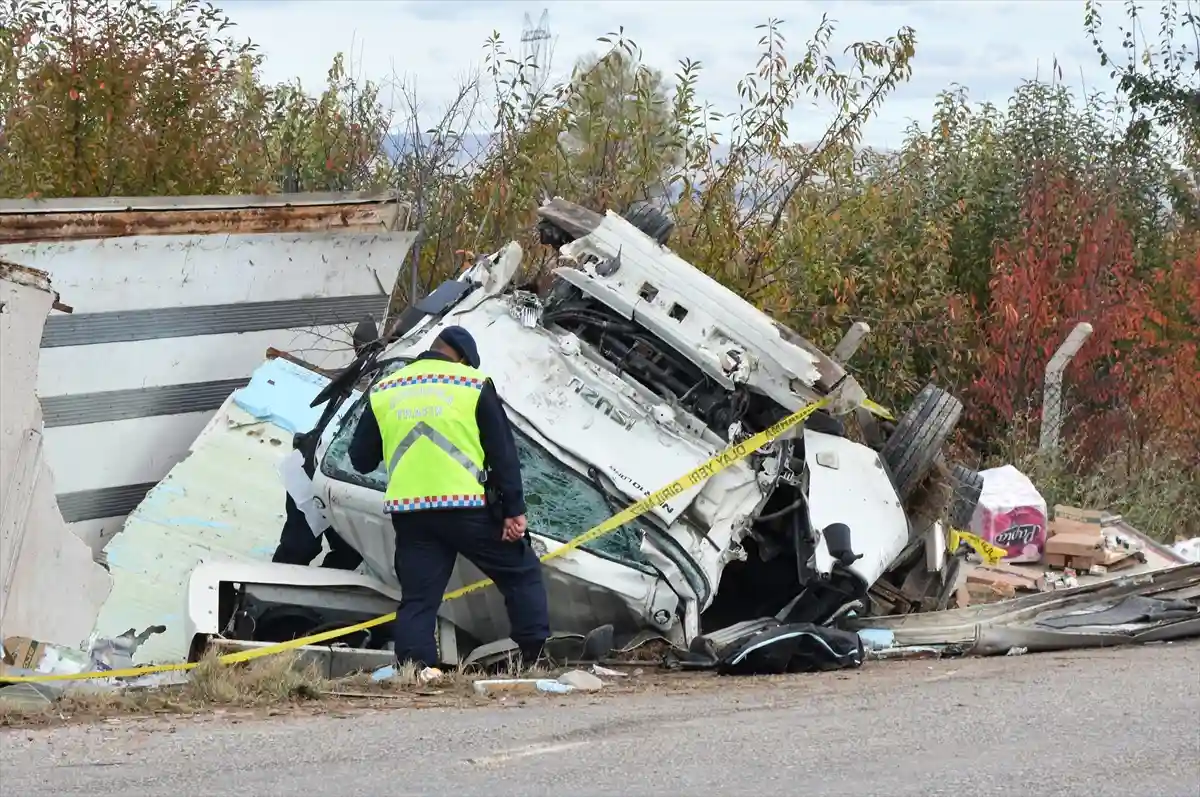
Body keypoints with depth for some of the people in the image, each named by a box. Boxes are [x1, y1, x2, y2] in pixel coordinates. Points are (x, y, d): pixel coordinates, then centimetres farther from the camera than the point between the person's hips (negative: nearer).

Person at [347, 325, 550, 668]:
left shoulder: (383, 392, 12)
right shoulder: (473, 384, 3)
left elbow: (360, 458, 16)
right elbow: (503, 451, -2)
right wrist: (514, 509, -2)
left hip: (409, 512, 3)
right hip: (467, 507, -3)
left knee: (417, 598, 6)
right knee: (521, 574, 11)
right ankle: (539, 652, 4)